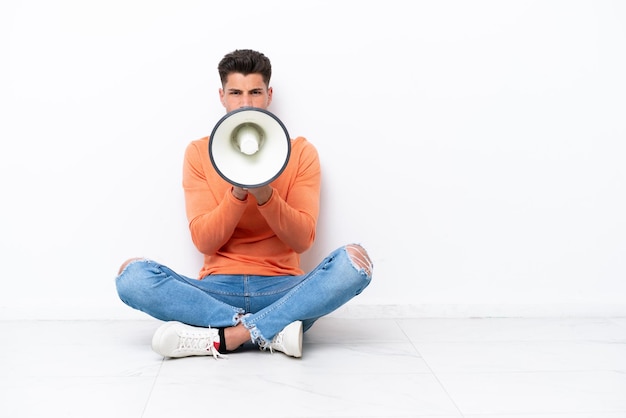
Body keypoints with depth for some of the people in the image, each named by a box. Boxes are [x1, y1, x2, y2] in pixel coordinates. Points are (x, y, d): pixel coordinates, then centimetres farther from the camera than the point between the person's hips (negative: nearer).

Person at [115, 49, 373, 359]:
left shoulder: (300, 151, 6)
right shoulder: (199, 152, 7)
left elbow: (303, 239, -4)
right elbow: (203, 241, -3)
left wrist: (264, 194, -21)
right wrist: (238, 193, -20)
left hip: (282, 289, 0)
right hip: (217, 289, 1)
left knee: (354, 259, -28)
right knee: (132, 274, -24)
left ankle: (221, 337, -26)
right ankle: (273, 331, -26)